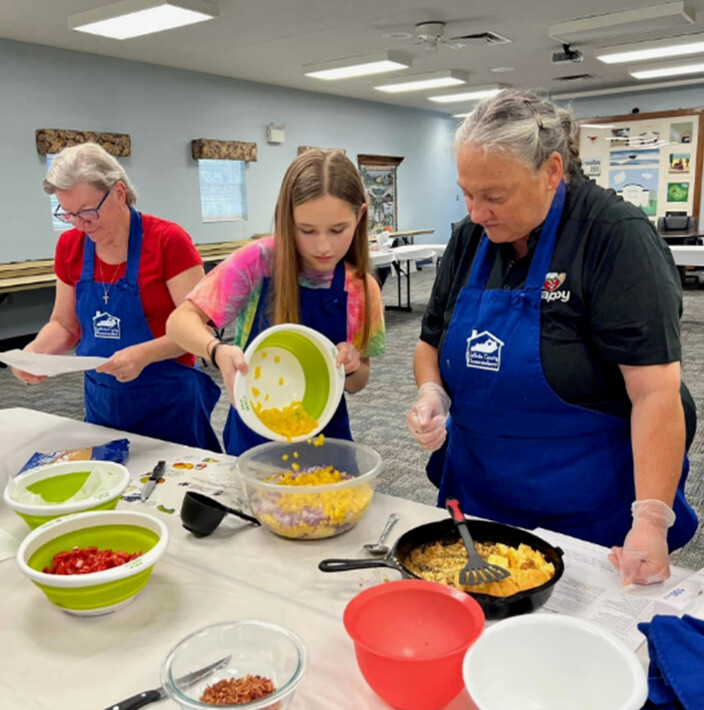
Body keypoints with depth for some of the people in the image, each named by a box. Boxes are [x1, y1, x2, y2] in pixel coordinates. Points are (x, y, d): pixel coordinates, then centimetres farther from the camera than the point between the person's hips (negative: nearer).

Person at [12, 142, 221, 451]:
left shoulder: (168, 241, -15)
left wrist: (144, 353, -30)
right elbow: (65, 325, 11)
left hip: (168, 401, -5)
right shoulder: (70, 247, 2)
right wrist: (34, 351, -9)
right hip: (100, 400, 5)